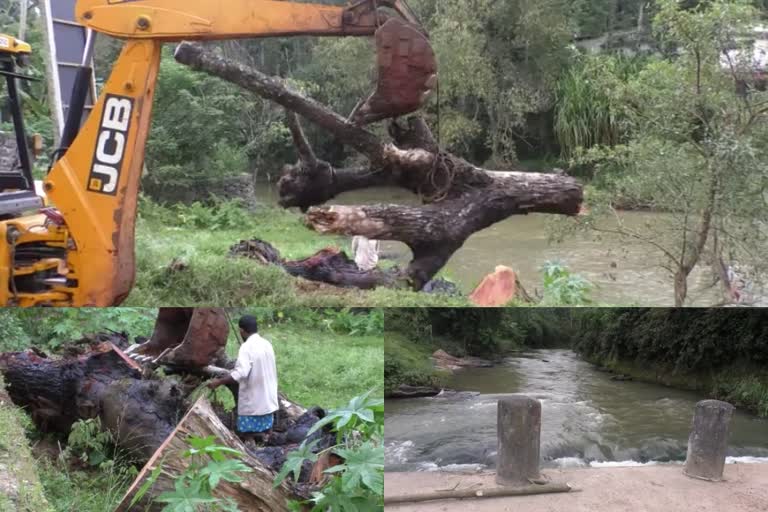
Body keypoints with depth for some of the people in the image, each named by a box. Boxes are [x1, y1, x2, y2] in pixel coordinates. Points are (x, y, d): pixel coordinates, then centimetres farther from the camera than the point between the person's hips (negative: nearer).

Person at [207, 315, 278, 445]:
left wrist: (218, 382, -23)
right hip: (268, 400, 7)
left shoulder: (247, 347, -18)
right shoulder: (267, 344, 5)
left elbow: (240, 373, -30)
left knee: (248, 434, 3)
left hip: (252, 401, -7)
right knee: (265, 434, 15)